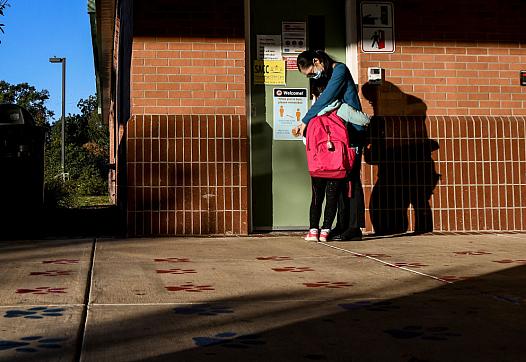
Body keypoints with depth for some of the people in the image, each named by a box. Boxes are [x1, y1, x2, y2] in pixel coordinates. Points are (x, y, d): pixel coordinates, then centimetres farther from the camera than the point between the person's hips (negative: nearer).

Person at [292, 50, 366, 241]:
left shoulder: (339, 70, -9)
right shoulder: (322, 78, 16)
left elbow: (325, 99, -18)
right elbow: (322, 105, 10)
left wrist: (304, 122, -16)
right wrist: (305, 125, -5)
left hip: (352, 132, -8)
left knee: (351, 178, -9)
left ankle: (354, 228, -8)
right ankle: (342, 225, 9)